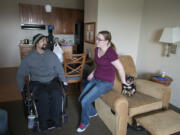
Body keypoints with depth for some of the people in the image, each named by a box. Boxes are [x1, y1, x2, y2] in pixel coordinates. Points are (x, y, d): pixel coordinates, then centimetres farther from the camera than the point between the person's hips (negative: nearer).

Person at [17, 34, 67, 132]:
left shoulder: (52, 55, 8)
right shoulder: (29, 58, 2)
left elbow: (59, 69, 11)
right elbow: (20, 74, 9)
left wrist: (64, 80, 0)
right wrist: (21, 89, 4)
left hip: (52, 81, 2)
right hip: (37, 83, -1)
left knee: (57, 94, -30)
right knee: (44, 96, -32)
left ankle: (55, 118, -6)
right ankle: (43, 120, -6)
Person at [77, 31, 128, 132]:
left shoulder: (110, 52, -24)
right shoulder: (97, 49, 2)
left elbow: (120, 69, -15)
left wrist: (123, 82, -3)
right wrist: (92, 73, 12)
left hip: (106, 82, -8)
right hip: (95, 79, 8)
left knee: (85, 101, -13)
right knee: (81, 98, 4)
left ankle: (85, 122, 18)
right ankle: (93, 112, 33)